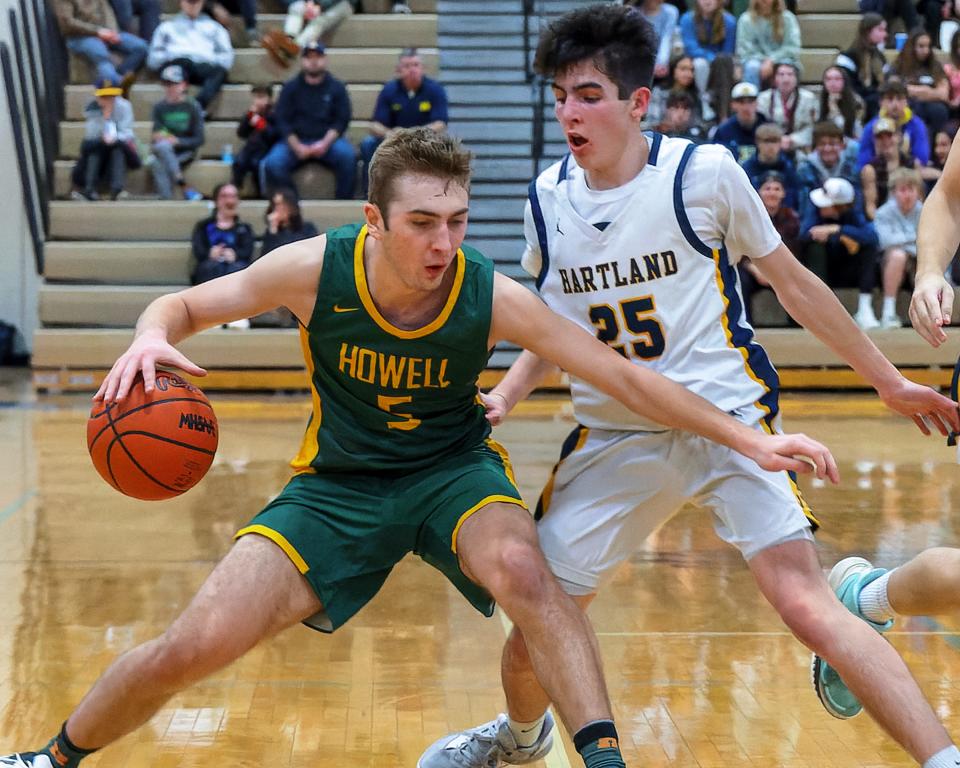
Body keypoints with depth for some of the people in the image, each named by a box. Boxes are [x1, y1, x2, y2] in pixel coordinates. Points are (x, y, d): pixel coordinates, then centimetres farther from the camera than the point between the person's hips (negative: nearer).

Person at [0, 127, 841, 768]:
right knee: (191, 649, -8)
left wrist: (748, 438, -22)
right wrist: (150, 339, -32)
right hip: (337, 482, 1)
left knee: (522, 571, -36)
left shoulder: (493, 297, -23)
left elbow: (626, 377, -18)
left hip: (454, 470, 0)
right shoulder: (316, 269, -22)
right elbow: (184, 305, -8)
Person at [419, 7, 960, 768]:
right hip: (614, 433, 4)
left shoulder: (703, 171, -11)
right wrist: (503, 396, -2)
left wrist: (889, 381, 7)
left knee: (804, 600, -22)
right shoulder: (548, 198, 1)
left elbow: (794, 283, 1)